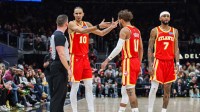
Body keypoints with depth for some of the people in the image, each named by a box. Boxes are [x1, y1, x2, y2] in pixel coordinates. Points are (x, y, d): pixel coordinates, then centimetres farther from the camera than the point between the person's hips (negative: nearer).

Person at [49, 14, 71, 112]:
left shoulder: (55, 34, 15)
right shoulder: (60, 35, -16)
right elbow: (61, 54, -22)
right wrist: (68, 69, -21)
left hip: (58, 67, 10)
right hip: (60, 68, -10)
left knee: (61, 93, 16)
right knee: (58, 94, -11)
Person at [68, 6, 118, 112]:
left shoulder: (87, 24, 11)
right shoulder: (71, 24, -9)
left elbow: (101, 33, 14)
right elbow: (82, 31, -28)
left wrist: (111, 27, -2)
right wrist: (98, 26, -34)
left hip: (85, 58, 6)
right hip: (76, 58, -6)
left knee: (89, 86, 5)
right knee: (75, 87, -2)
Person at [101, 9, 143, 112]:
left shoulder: (124, 30, -10)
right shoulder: (137, 30, 15)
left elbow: (118, 48, -20)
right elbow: (141, 49, 19)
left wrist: (107, 60, -19)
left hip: (129, 62, -9)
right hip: (136, 62, 9)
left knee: (130, 91, -9)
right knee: (124, 90, 16)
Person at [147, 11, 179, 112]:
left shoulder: (174, 31, 10)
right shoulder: (155, 31, 1)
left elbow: (176, 49, 9)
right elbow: (150, 49, 0)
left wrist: (177, 64, -2)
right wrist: (150, 65, -8)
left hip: (170, 62, 4)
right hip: (158, 61, -4)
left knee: (167, 89, 7)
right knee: (154, 87, -12)